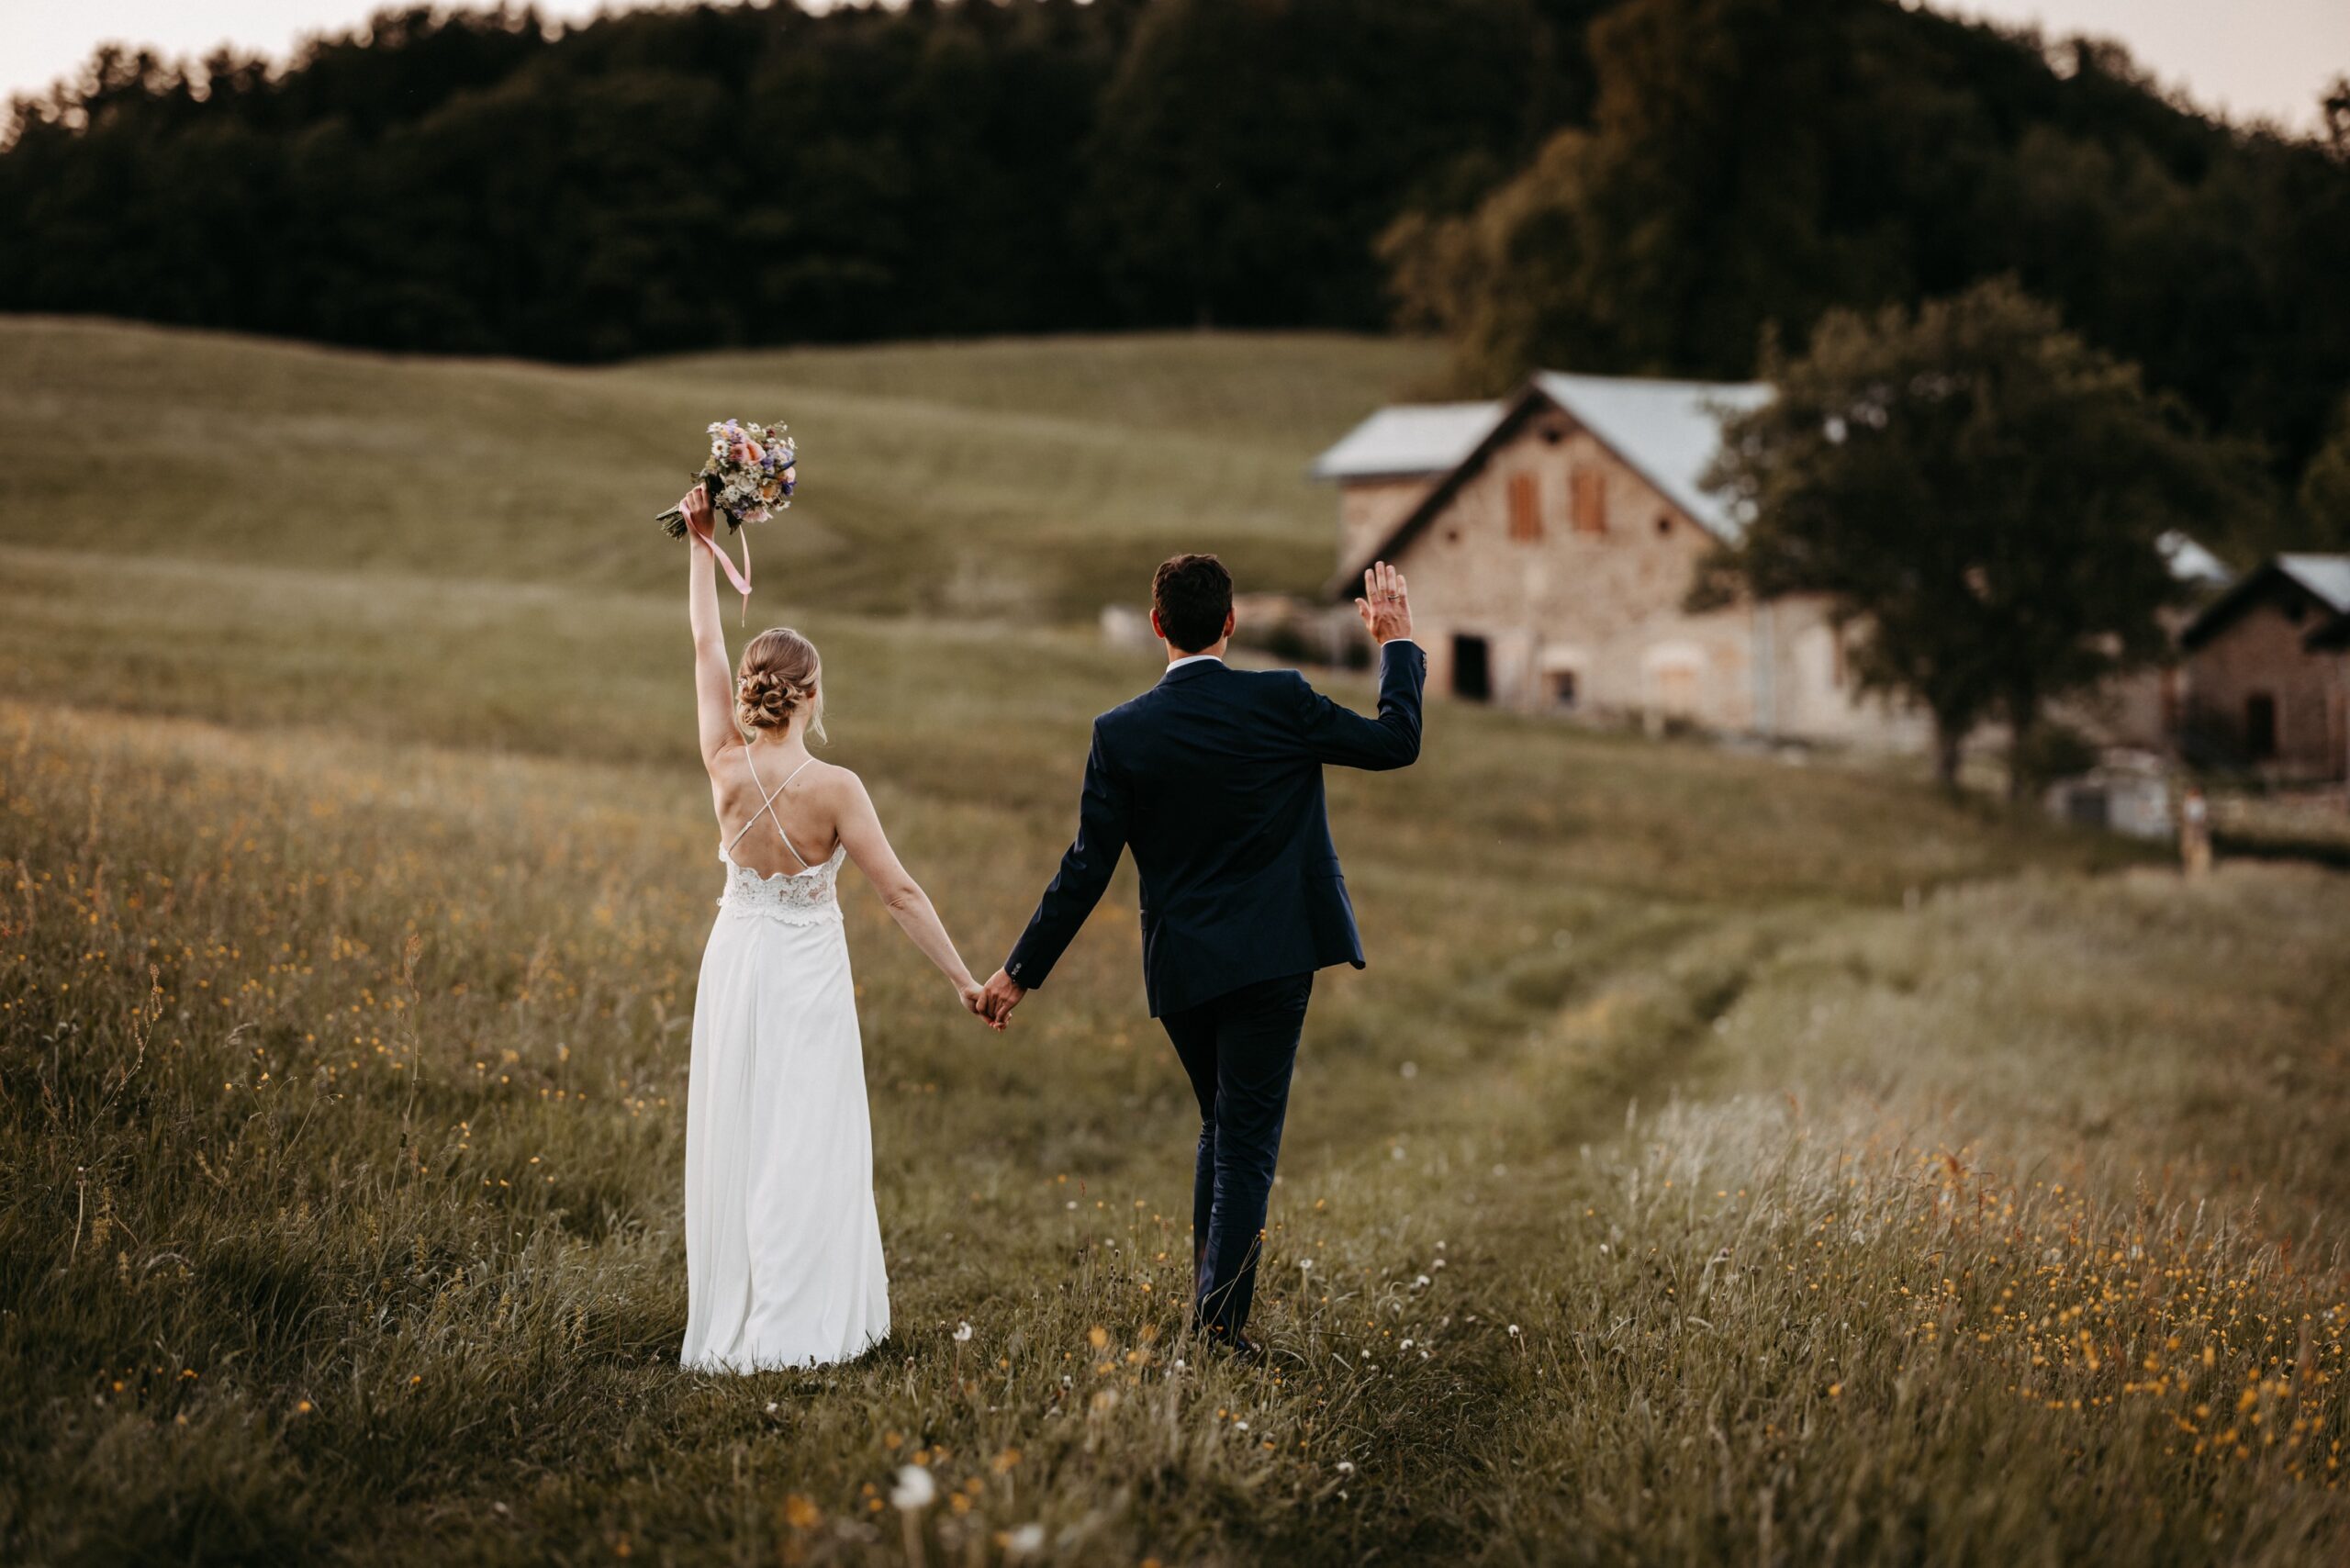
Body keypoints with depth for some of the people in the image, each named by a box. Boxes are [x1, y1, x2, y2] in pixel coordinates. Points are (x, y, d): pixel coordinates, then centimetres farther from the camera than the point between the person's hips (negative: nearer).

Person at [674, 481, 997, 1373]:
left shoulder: (727, 766, -10)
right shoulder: (833, 789, -19)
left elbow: (705, 646, 0)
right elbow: (899, 893, -16)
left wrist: (702, 544, 8)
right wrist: (963, 981, -9)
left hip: (736, 961, 4)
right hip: (806, 975, -4)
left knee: (735, 1140, 11)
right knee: (803, 1149, 1)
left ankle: (729, 1318, 16)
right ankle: (791, 1328, -1)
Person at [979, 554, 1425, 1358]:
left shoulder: (1121, 733, -6)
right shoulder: (1281, 700, -10)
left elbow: (1086, 869, -4)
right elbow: (1395, 742, 3)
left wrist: (1020, 973, 5)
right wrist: (1398, 643, 17)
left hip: (1180, 970, 3)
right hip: (1271, 960, -2)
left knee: (1222, 1128, 22)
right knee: (1246, 1142, 2)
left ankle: (1206, 1299, 24)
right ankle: (1220, 1316, -5)